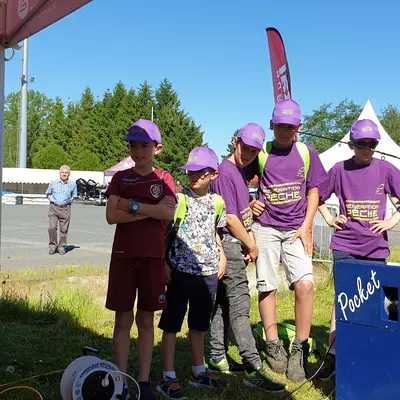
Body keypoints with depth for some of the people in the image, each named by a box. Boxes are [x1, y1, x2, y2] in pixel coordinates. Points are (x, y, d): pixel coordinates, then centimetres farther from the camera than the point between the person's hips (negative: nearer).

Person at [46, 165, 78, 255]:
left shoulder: (72, 184, 5)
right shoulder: (53, 182, 6)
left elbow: (74, 196, 19)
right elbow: (48, 193, 19)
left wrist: (70, 200, 3)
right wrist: (51, 199, 3)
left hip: (65, 208, 0)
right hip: (54, 207, 0)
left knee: (64, 229, 1)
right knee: (52, 227, -10)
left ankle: (62, 247, 14)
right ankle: (52, 245, 5)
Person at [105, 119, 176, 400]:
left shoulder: (164, 179, 5)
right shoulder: (120, 178, 5)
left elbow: (168, 214, -12)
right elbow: (111, 216, -9)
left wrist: (132, 205, -14)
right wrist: (151, 210, -13)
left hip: (153, 257, 0)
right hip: (123, 255, 0)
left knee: (146, 320, 6)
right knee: (123, 319, 4)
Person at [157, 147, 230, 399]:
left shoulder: (217, 202, 7)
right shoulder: (179, 199, -7)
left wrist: (222, 256, 12)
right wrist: (164, 263, -10)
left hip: (208, 272, 5)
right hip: (181, 270, -4)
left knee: (199, 324, 17)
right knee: (172, 324, 2)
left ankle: (199, 372, 31)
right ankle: (169, 378, 10)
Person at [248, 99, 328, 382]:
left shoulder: (306, 152, 5)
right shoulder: (261, 152, 3)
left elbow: (313, 191, 8)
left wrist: (306, 226, -2)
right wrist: (250, 203, -5)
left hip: (296, 229, 0)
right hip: (265, 228, 0)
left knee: (305, 284, -14)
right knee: (267, 287, 3)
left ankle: (300, 349, 0)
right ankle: (273, 345, 19)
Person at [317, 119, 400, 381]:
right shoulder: (340, 169, 1)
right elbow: (318, 197, 13)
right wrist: (329, 219, 3)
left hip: (376, 246, 1)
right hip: (345, 245, -1)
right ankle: (333, 355, 1)